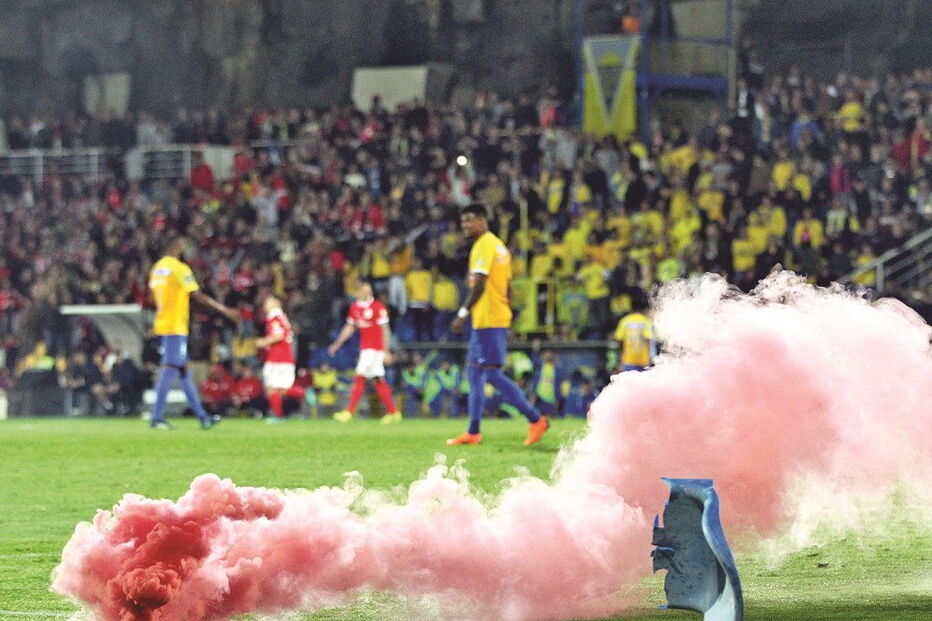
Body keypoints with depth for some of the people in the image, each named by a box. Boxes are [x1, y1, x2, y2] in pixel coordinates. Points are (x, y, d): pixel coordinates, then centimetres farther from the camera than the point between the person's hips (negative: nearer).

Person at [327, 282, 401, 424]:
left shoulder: (378, 308, -11)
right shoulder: (354, 307, 11)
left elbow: (385, 330, -11)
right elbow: (349, 328, 20)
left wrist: (386, 352, -14)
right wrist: (337, 344, 15)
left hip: (376, 348, -7)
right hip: (364, 348, 7)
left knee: (359, 378, -10)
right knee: (378, 381, 8)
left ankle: (350, 411, -7)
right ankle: (393, 412, 12)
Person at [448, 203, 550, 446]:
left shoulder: (484, 245, -11)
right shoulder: (499, 246, 19)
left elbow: (480, 282, -20)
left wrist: (464, 312, -20)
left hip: (487, 320, -10)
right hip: (499, 319, 10)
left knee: (491, 373, -12)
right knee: (474, 371, 11)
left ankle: (536, 419, -13)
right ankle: (473, 432, 11)